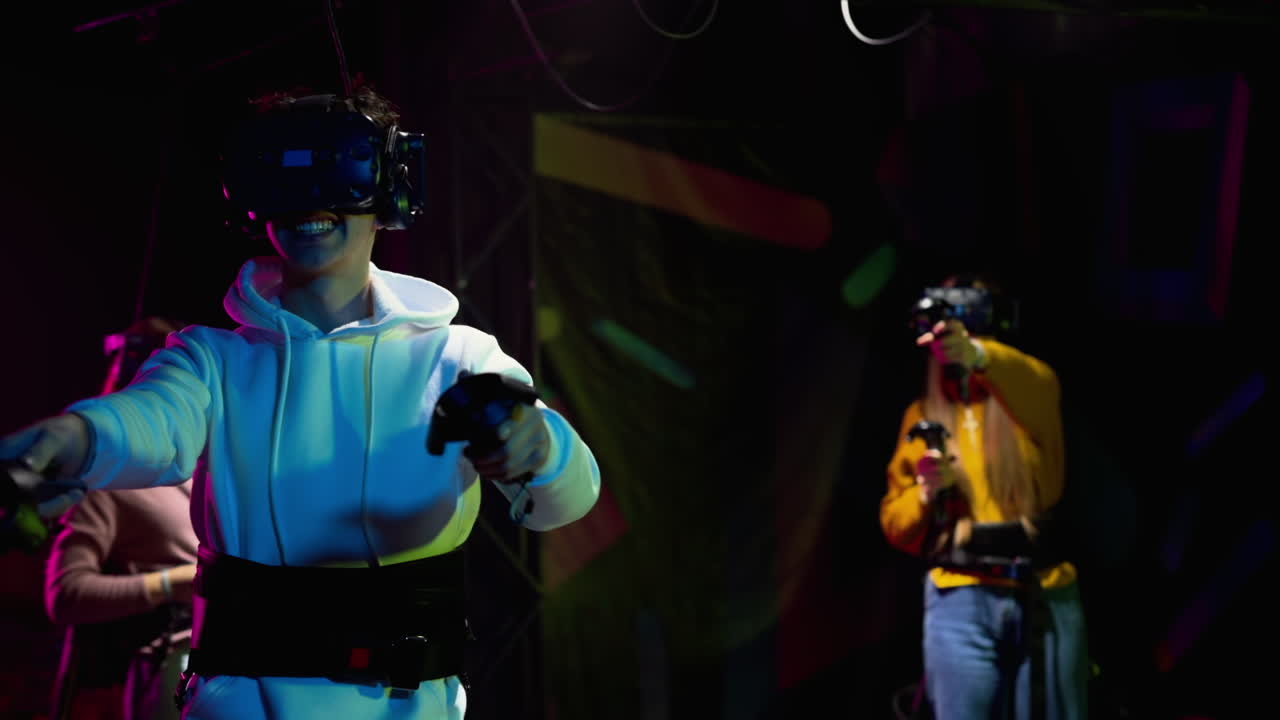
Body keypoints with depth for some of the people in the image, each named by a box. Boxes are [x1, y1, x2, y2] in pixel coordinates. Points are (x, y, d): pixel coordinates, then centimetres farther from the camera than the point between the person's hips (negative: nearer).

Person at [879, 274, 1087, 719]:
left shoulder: (1024, 394, 5)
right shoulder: (922, 416, 13)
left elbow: (1036, 382, -22)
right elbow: (895, 524, 15)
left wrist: (978, 355, -43)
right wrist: (926, 492, -8)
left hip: (1046, 595, -1)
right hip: (960, 599, 1)